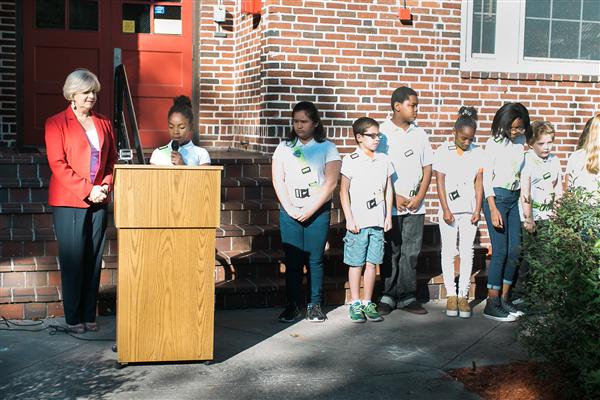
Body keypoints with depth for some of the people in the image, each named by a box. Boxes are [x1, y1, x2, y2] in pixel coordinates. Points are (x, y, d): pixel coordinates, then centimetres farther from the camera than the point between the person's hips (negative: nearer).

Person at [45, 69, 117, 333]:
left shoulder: (103, 124, 14)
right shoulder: (56, 123, -1)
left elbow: (112, 161, 15)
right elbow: (58, 164, -8)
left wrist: (105, 186, -4)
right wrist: (87, 190, -14)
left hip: (98, 202, 4)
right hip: (68, 202, -4)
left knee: (94, 260, 5)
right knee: (73, 261, -2)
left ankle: (89, 316, 13)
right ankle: (73, 319, 6)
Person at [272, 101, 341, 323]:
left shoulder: (327, 148, 2)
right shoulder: (284, 147, 10)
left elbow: (330, 182, -6)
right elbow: (278, 181, 4)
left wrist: (309, 209, -11)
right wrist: (290, 208, -7)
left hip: (318, 212, -2)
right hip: (289, 212, 2)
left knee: (315, 259, 0)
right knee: (292, 260, 1)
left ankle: (315, 305, 10)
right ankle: (292, 305, 9)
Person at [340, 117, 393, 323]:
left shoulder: (383, 160, 9)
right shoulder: (350, 160, -4)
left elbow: (388, 190, 14)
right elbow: (344, 192, -4)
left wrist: (388, 216, 9)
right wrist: (349, 219, -8)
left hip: (378, 222, 4)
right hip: (358, 222, -4)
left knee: (372, 263, 7)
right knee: (356, 264, 3)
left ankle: (367, 303, 17)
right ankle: (355, 304, 13)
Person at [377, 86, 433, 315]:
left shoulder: (420, 133, 11)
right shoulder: (382, 133, -3)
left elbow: (427, 167, 11)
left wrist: (419, 197, -1)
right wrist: (395, 197, -9)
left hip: (415, 205, 4)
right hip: (390, 205, -4)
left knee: (411, 252, 5)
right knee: (391, 252, 2)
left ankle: (406, 297, 11)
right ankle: (389, 296, 11)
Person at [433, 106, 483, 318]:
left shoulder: (477, 153, 4)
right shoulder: (443, 151, -2)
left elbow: (479, 182, 4)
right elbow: (440, 182, -4)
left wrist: (478, 209, -2)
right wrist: (445, 210, -9)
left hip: (469, 209, 2)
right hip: (449, 210, -2)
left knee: (467, 253, 2)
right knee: (448, 252, 2)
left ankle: (463, 295, 8)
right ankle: (451, 295, 9)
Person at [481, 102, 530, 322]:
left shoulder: (521, 142, 9)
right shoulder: (494, 143, -5)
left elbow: (522, 173, 13)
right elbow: (487, 177, -7)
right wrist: (493, 209, -12)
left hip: (515, 198, 6)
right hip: (497, 196, -5)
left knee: (515, 250, 4)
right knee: (500, 250, -8)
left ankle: (504, 299, 15)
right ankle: (492, 304, -3)